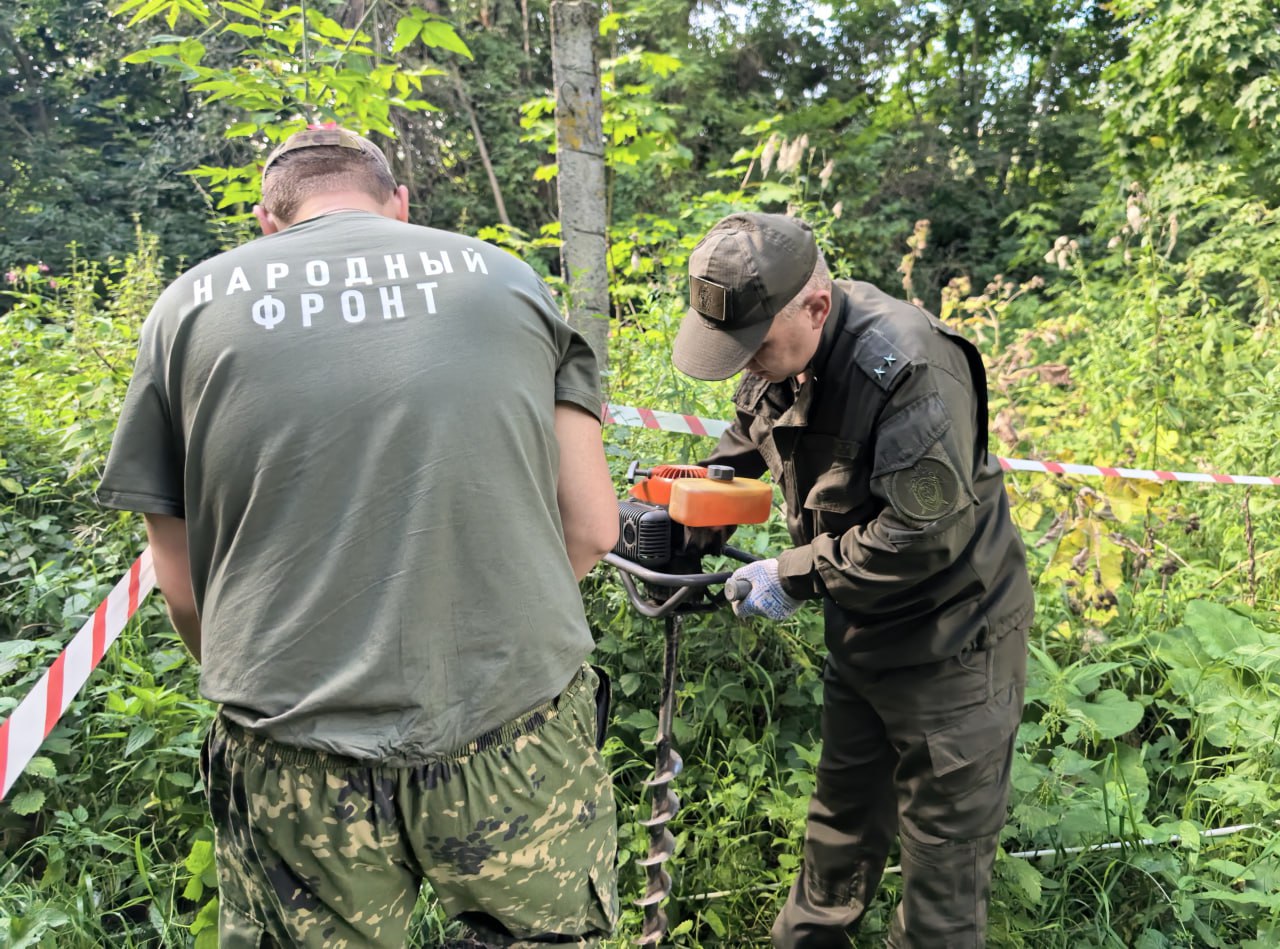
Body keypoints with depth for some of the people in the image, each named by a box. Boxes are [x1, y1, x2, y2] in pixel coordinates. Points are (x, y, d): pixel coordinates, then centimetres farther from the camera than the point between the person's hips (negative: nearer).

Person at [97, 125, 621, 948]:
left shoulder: (191, 305, 6)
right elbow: (591, 528, 4)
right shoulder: (509, 277, 7)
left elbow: (182, 584, 5)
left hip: (300, 774, 0)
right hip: (523, 746, 1)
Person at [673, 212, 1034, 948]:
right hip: (863, 632, 8)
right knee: (844, 811, 24)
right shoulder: (782, 352, -4)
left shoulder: (910, 369, -30)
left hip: (952, 642, -8)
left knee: (945, 839, 9)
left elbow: (921, 537, -31)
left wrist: (795, 575, -22)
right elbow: (745, 444, 14)